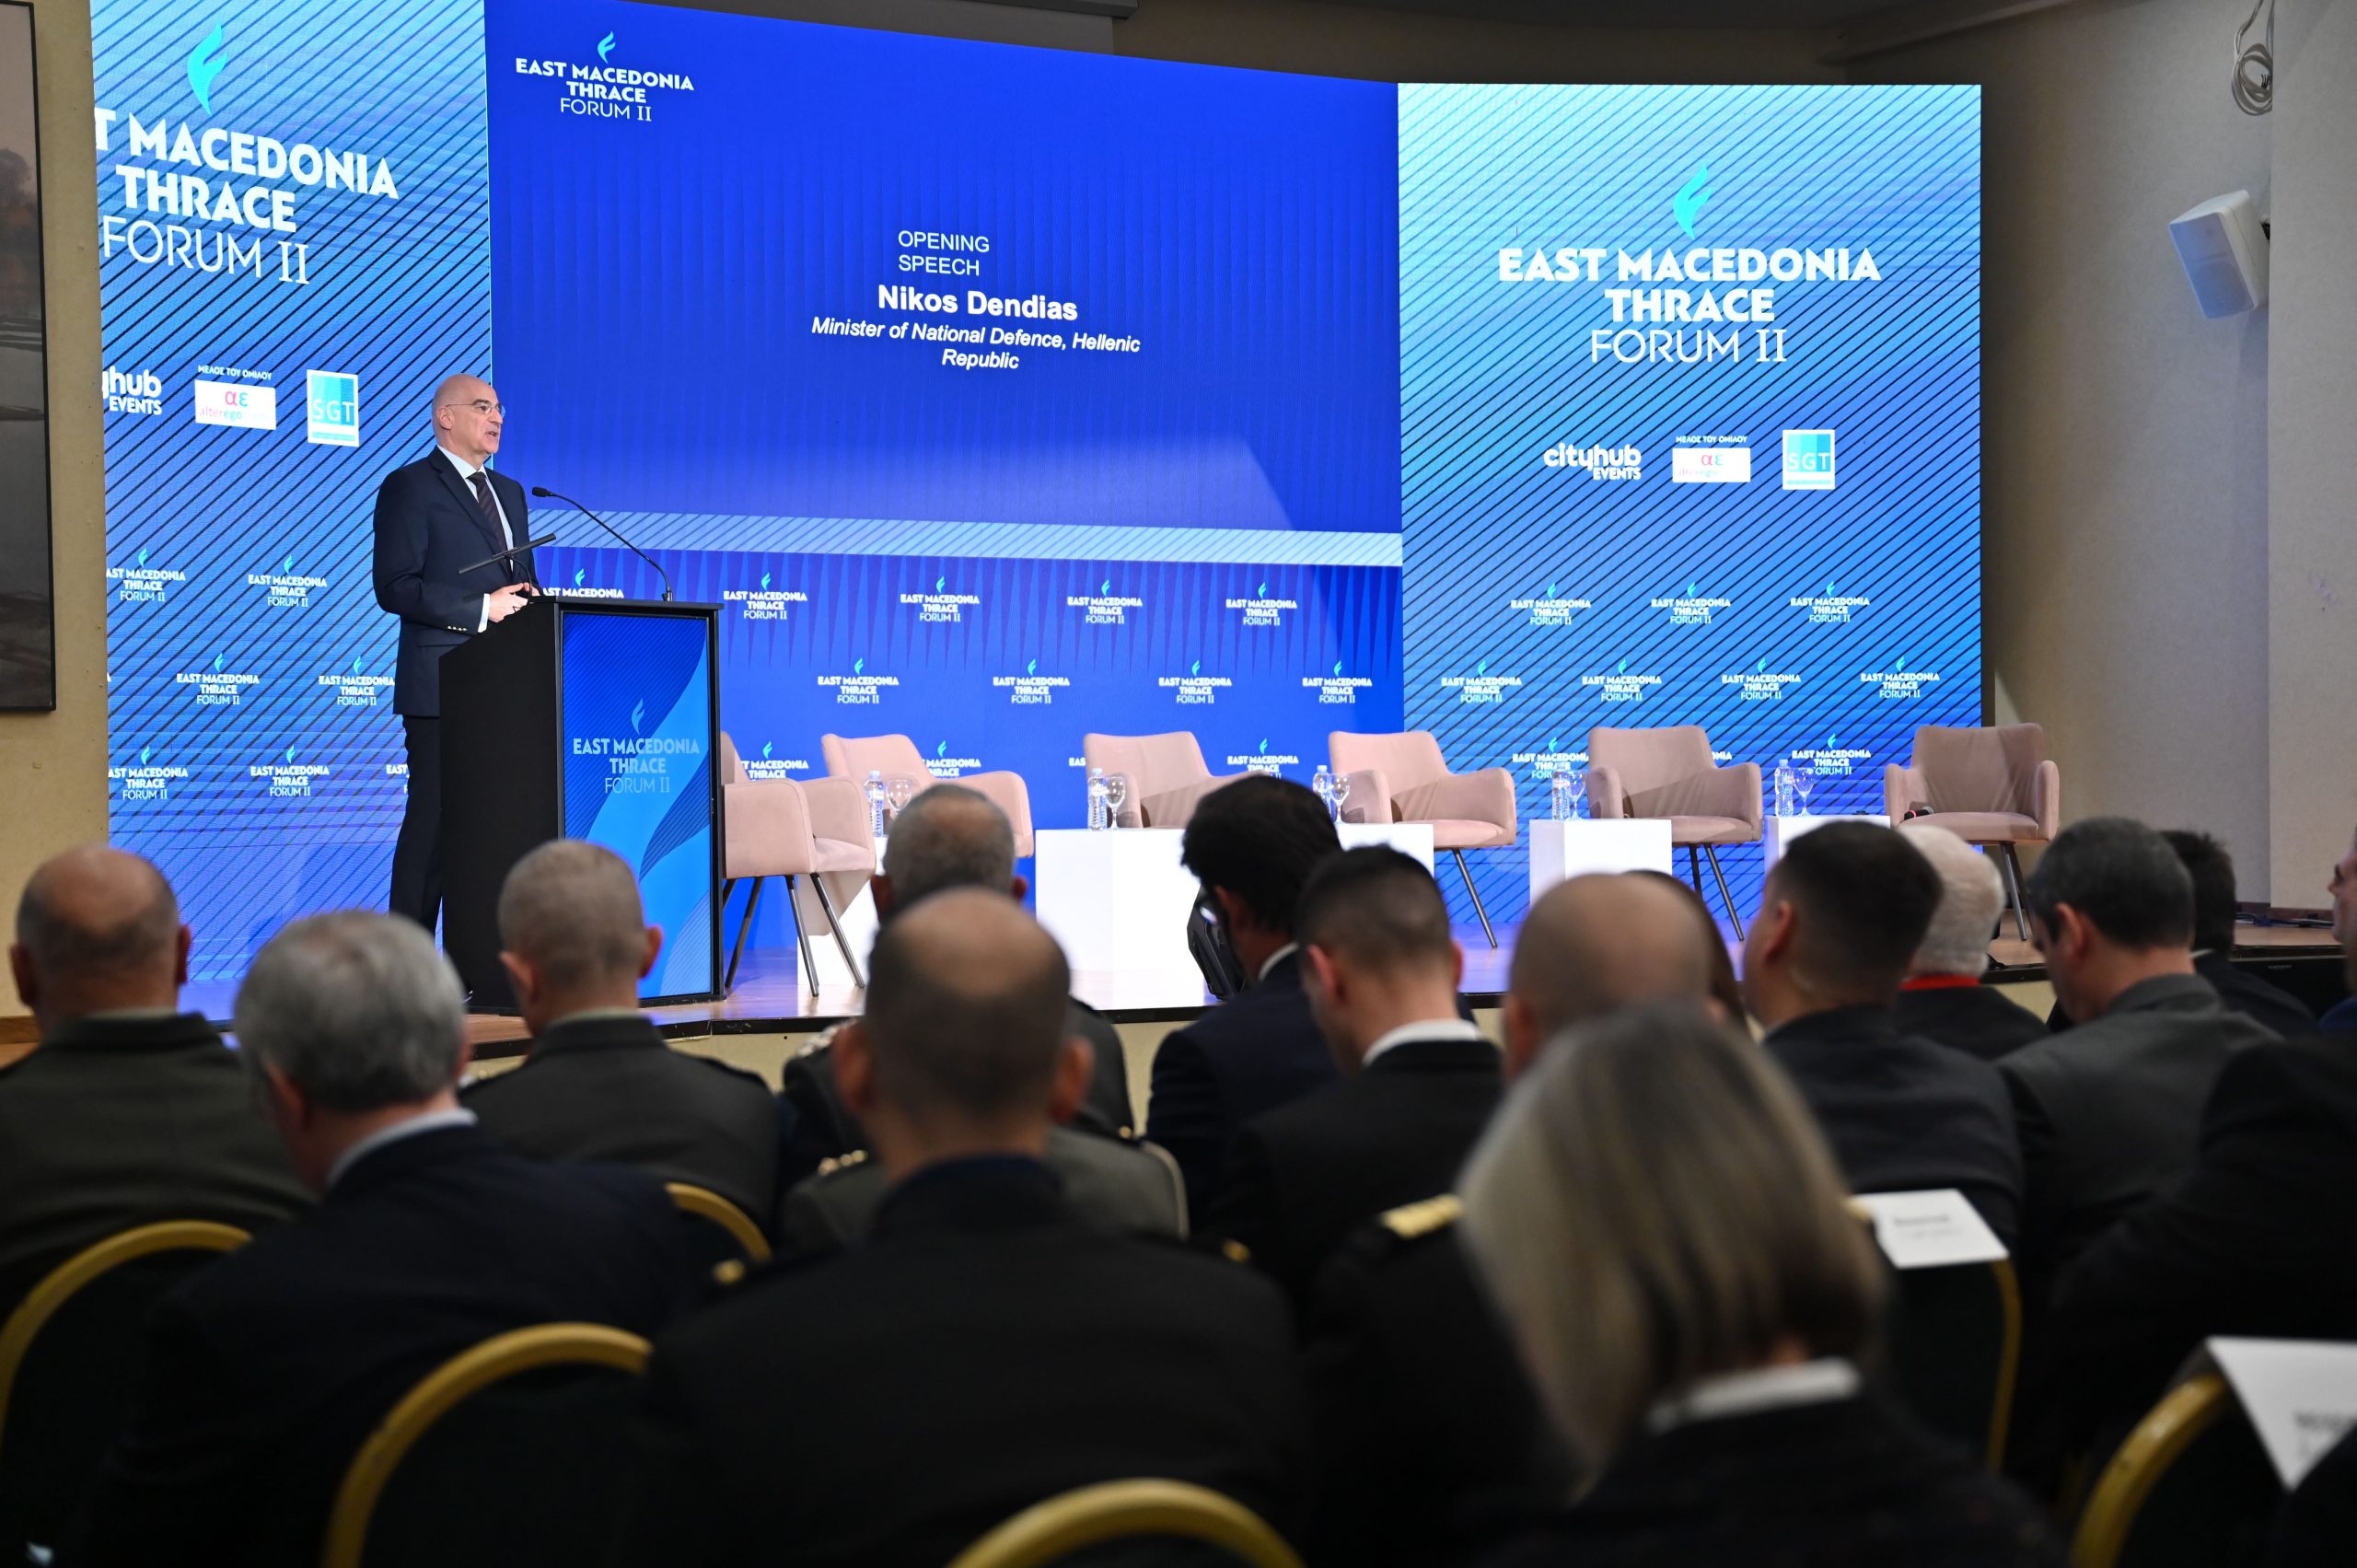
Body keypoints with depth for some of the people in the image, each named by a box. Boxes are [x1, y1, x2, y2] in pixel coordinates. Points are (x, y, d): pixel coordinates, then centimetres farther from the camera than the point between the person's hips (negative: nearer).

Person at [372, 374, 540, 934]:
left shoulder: (509, 492, 22)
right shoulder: (410, 487, -2)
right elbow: (395, 588, -12)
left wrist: (528, 600, 4)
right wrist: (482, 608, -17)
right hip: (444, 685, -7)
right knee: (434, 822, -6)